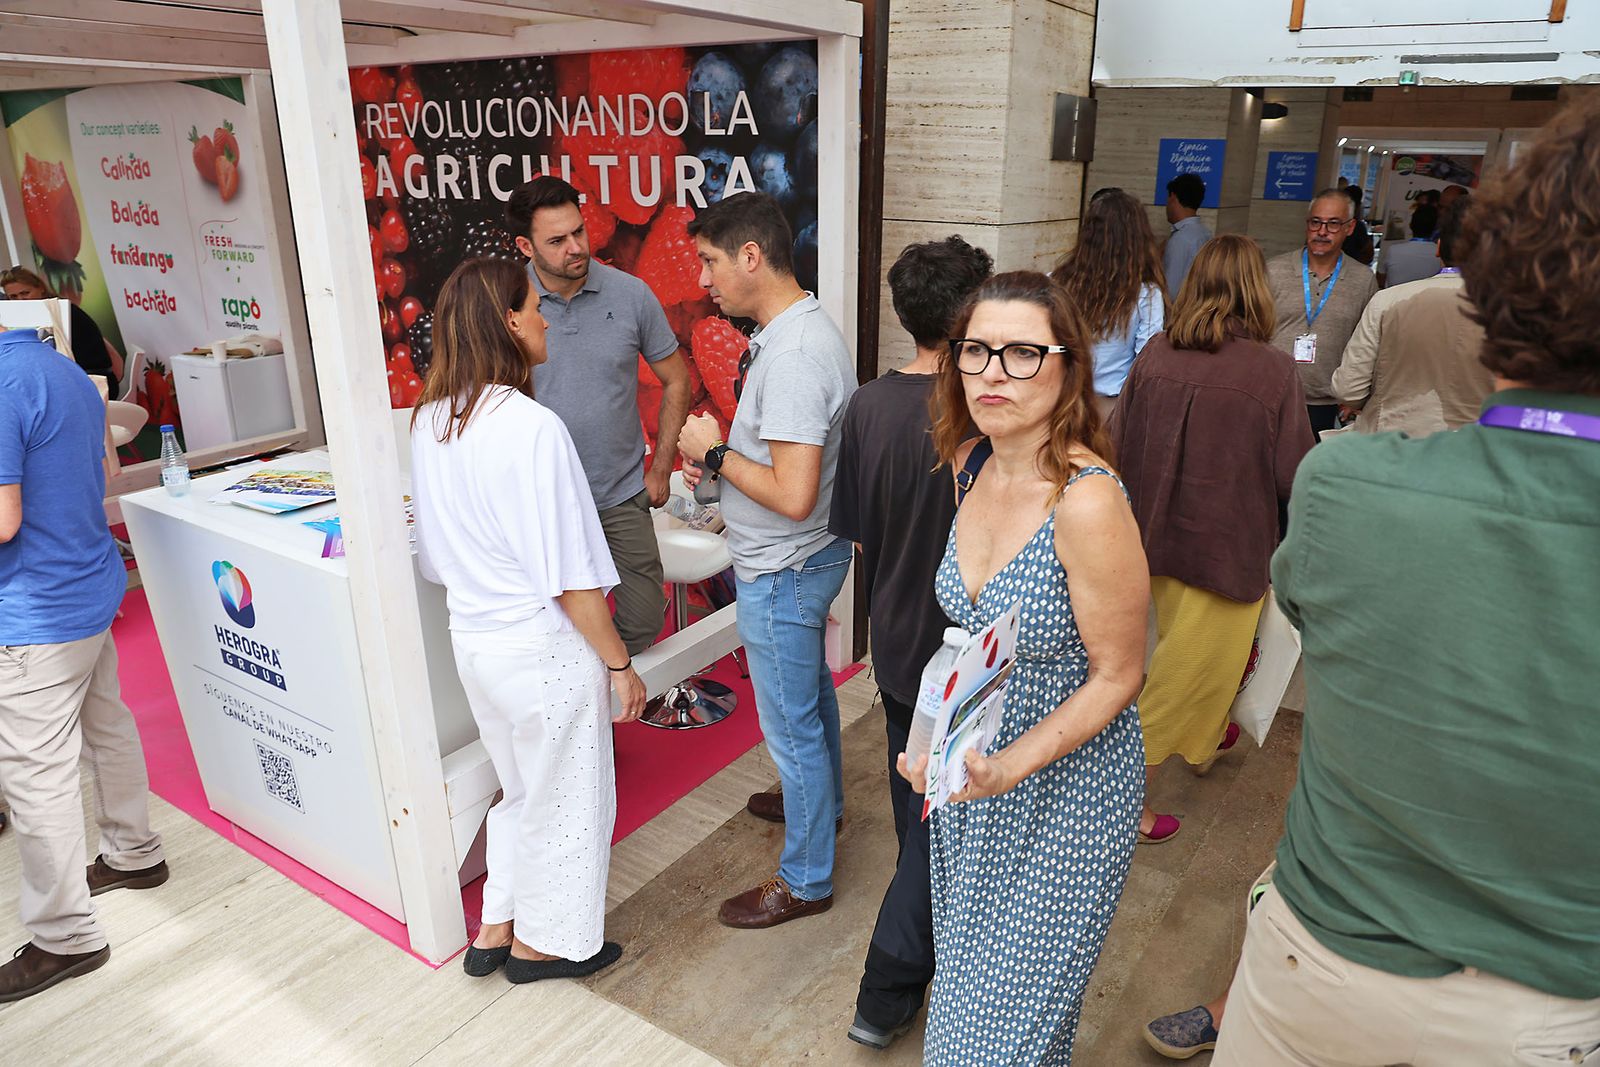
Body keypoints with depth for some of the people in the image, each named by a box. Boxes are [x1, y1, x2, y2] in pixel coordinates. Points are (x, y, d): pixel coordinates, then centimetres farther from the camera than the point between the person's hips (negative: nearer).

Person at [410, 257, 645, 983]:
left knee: (520, 789, 27)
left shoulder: (431, 421, 0)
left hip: (471, 640, 8)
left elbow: (436, 552, 10)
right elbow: (571, 577, -22)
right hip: (542, 645, -7)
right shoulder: (532, 427, -24)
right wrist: (620, 665, -12)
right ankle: (546, 944, 34)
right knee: (565, 800, 15)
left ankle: (496, 930, 39)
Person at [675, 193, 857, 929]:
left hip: (783, 571, -10)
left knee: (791, 724, 6)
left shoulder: (792, 355, -29)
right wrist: (721, 456, 1)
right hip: (808, 559, 10)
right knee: (810, 687, 28)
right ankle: (820, 798, 53)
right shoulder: (804, 326, 3)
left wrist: (716, 453, -20)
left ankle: (805, 880, 25)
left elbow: (793, 495, -33)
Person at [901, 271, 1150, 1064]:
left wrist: (1011, 766, -29)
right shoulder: (970, 462, -5)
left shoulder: (1087, 501, -29)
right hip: (975, 764, 7)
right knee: (969, 970, 27)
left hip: (1066, 786, -7)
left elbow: (1117, 675, -19)